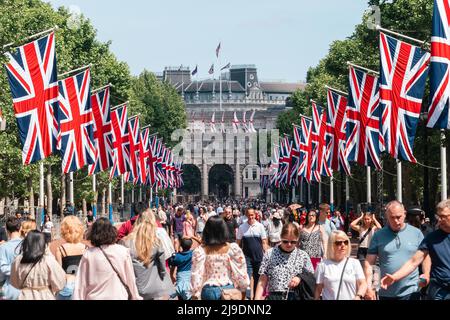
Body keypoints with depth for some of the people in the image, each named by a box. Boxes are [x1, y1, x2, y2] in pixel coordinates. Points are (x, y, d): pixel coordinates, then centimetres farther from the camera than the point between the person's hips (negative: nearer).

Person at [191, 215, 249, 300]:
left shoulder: (200, 251, -10)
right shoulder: (233, 249, -9)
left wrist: (195, 294, 3)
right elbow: (240, 272, -2)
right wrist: (243, 289, 12)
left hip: (209, 291, 0)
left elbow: (196, 275, -7)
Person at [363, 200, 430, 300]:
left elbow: (425, 258, 9)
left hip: (411, 292, -1)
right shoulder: (378, 236, 2)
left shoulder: (416, 233, 4)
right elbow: (368, 263, 2)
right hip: (386, 293, 1)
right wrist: (368, 287, -7)